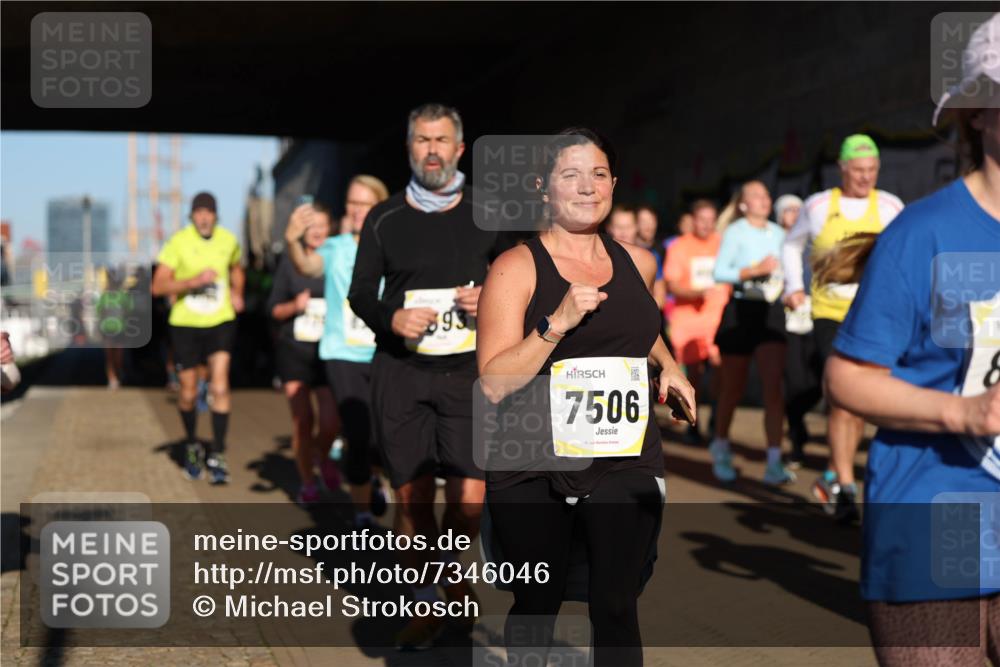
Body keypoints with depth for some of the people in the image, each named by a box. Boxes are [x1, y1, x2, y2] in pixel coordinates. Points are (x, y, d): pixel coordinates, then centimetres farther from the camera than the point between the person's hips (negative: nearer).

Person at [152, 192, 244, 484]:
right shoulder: (179, 242, -10)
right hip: (185, 323, -1)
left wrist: (237, 293, 6)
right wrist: (194, 281, -26)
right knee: (188, 393, 9)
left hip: (220, 321, 1)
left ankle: (217, 455, -7)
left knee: (220, 388, -13)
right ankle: (192, 447, 34)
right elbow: (158, 286, -15)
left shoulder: (228, 240, 1)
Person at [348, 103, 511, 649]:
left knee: (470, 498, -8)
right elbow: (360, 293, 8)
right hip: (400, 371, 1)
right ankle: (426, 605, 21)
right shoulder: (384, 219, 4)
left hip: (468, 371, -1)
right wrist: (391, 318, -13)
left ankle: (453, 569, 22)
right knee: (412, 495, 5)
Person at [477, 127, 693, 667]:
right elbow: (494, 384, -13)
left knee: (617, 606, 2)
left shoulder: (638, 262, 9)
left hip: (626, 460, 3)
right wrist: (558, 322, -21)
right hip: (533, 467, -3)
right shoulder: (516, 267, -5)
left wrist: (667, 365, 15)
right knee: (537, 603, 9)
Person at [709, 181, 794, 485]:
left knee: (773, 386, -9)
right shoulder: (735, 232, -2)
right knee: (733, 387, 9)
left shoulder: (778, 234, 11)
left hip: (771, 312, 3)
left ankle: (774, 463, -11)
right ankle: (721, 446, 34)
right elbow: (719, 272, -11)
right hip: (741, 310, -3)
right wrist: (754, 270, -19)